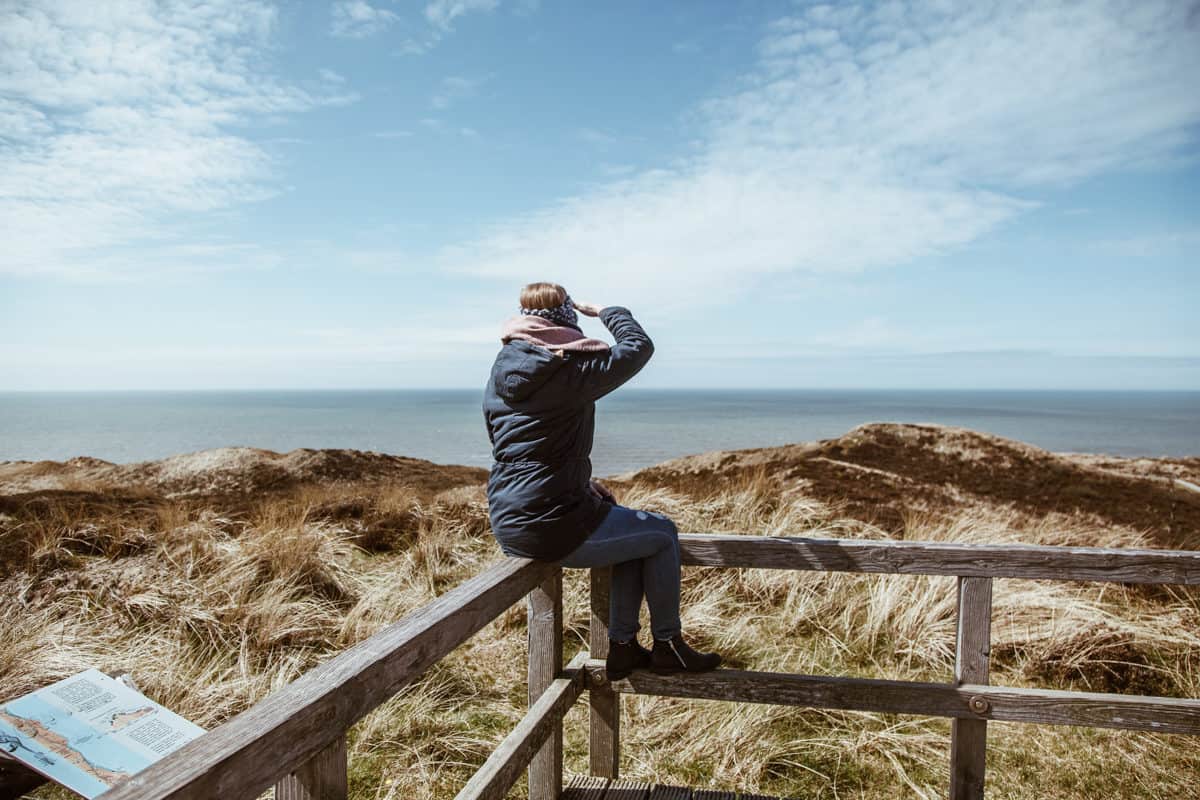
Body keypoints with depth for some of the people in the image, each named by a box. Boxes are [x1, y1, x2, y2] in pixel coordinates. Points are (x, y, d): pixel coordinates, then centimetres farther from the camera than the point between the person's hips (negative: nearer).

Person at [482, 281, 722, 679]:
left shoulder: (500, 373, 11)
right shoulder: (569, 369, -15)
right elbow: (639, 346, -5)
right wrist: (607, 312, 14)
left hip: (507, 526, 9)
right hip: (555, 528, -8)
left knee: (632, 527, 25)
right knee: (662, 533, 12)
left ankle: (622, 647, 28)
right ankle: (667, 647, 24)